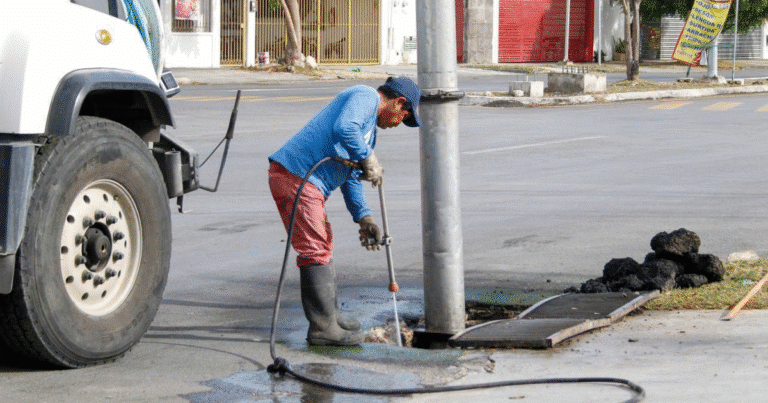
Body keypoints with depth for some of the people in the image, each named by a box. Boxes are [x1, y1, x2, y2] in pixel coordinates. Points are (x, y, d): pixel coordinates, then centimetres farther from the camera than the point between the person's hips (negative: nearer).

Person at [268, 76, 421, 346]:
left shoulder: (369, 127, 26)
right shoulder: (365, 96, -6)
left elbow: (350, 177, 30)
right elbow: (343, 129, -27)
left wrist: (363, 218, 23)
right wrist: (368, 160, -16)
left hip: (307, 183, 11)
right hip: (295, 178, -11)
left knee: (323, 246, 19)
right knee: (315, 251, -7)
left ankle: (330, 317, 30)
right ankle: (323, 328, -3)